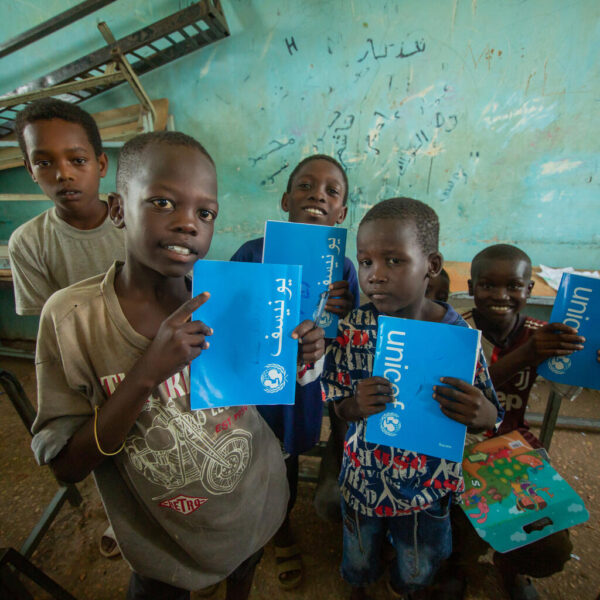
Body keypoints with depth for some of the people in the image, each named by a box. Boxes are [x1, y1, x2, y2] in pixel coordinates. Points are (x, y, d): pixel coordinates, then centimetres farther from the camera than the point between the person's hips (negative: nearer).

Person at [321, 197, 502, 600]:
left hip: (429, 485, 0)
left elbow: (491, 416, -9)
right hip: (364, 475, 1)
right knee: (359, 558, 28)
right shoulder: (353, 329, -19)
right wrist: (357, 406, -32)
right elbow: (339, 406, -9)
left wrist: (481, 414, -32)